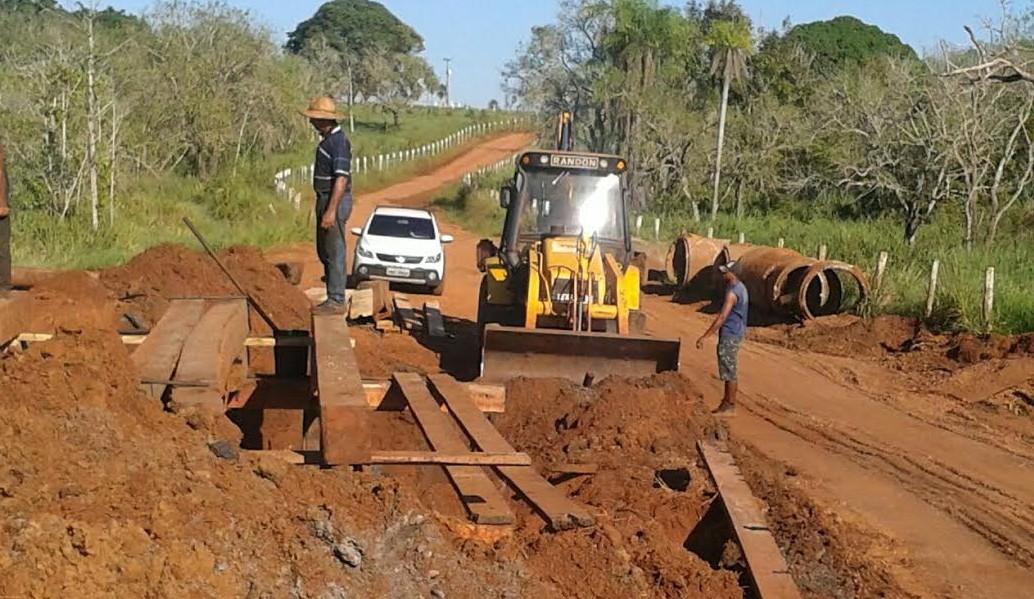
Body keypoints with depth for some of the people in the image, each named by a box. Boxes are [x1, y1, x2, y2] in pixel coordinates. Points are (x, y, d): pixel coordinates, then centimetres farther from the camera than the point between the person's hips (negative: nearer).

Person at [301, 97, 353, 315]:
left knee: (334, 252, -5)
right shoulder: (327, 139, 13)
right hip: (325, 200, 10)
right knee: (324, 251, 15)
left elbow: (341, 178, -24)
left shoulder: (338, 141, -18)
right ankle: (333, 298, 22)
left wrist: (331, 211, -27)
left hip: (335, 201, -10)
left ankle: (336, 301, 1)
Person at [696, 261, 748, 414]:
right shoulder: (741, 287, 8)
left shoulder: (732, 293, -23)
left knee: (728, 369, -2)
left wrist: (704, 337, -28)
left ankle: (730, 406, 5)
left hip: (730, 334, -10)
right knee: (729, 368, 18)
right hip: (737, 332, 10)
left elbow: (722, 317, -28)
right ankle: (729, 399, 26)